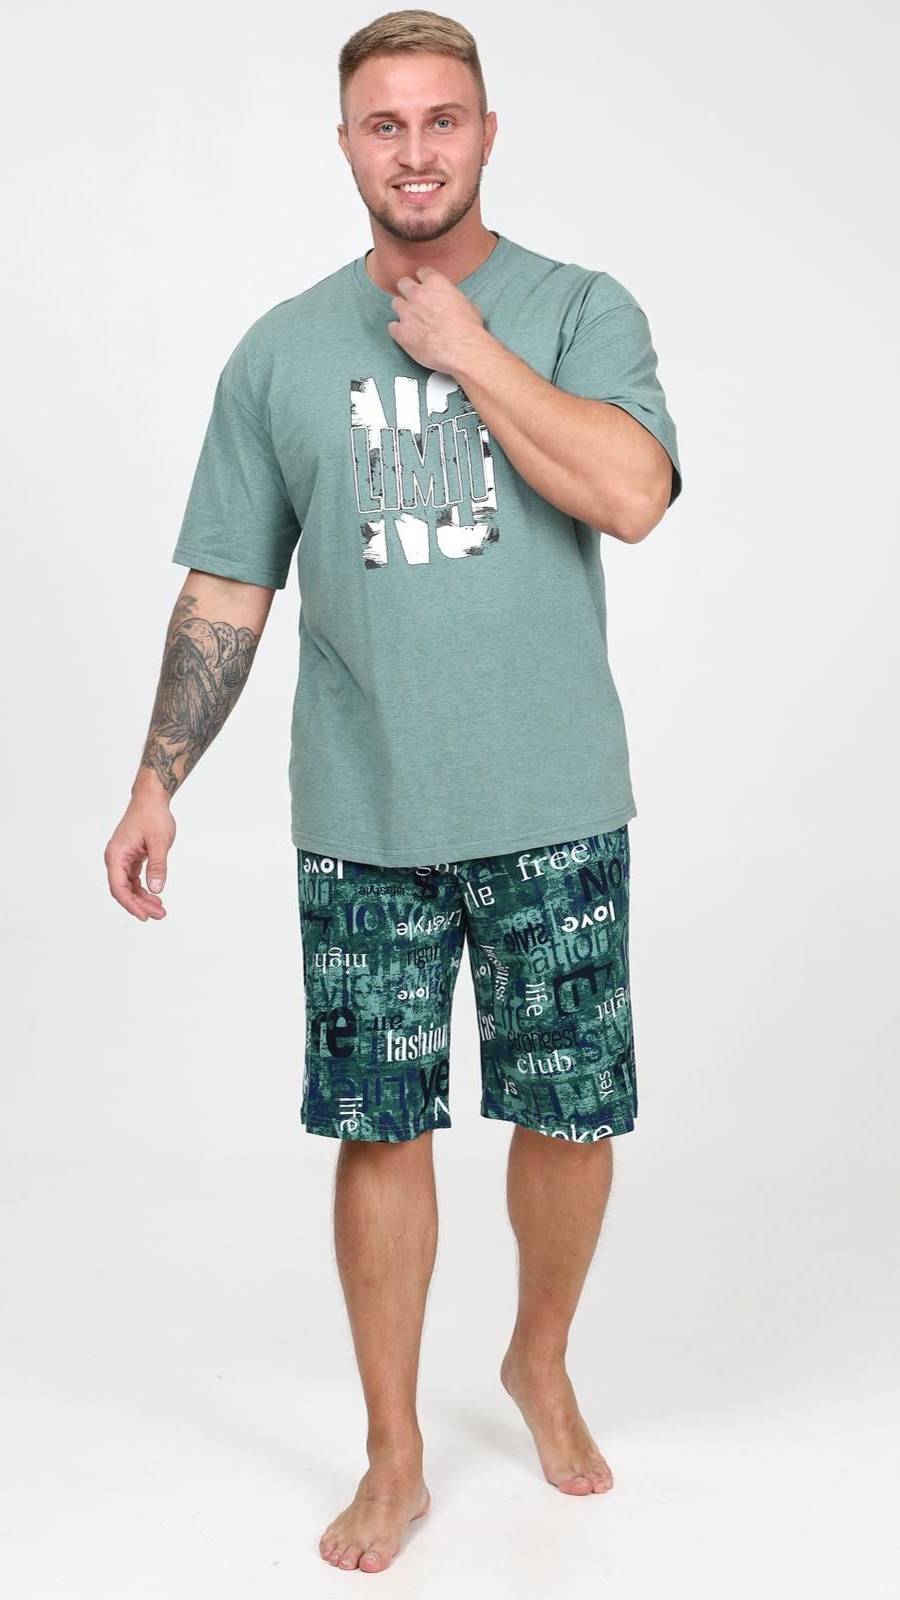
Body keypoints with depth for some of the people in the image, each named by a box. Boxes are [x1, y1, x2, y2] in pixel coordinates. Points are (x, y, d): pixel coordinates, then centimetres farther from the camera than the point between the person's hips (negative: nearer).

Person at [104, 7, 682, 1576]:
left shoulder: (581, 311, 2)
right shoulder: (280, 351, 7)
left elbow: (631, 491, -18)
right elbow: (225, 593, 8)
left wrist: (461, 340, -12)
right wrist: (157, 784, 2)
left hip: (553, 808, -1)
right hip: (362, 818, 1)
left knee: (569, 1115, 8)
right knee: (379, 1129, 5)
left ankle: (541, 1362, 37)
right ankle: (394, 1458, 23)